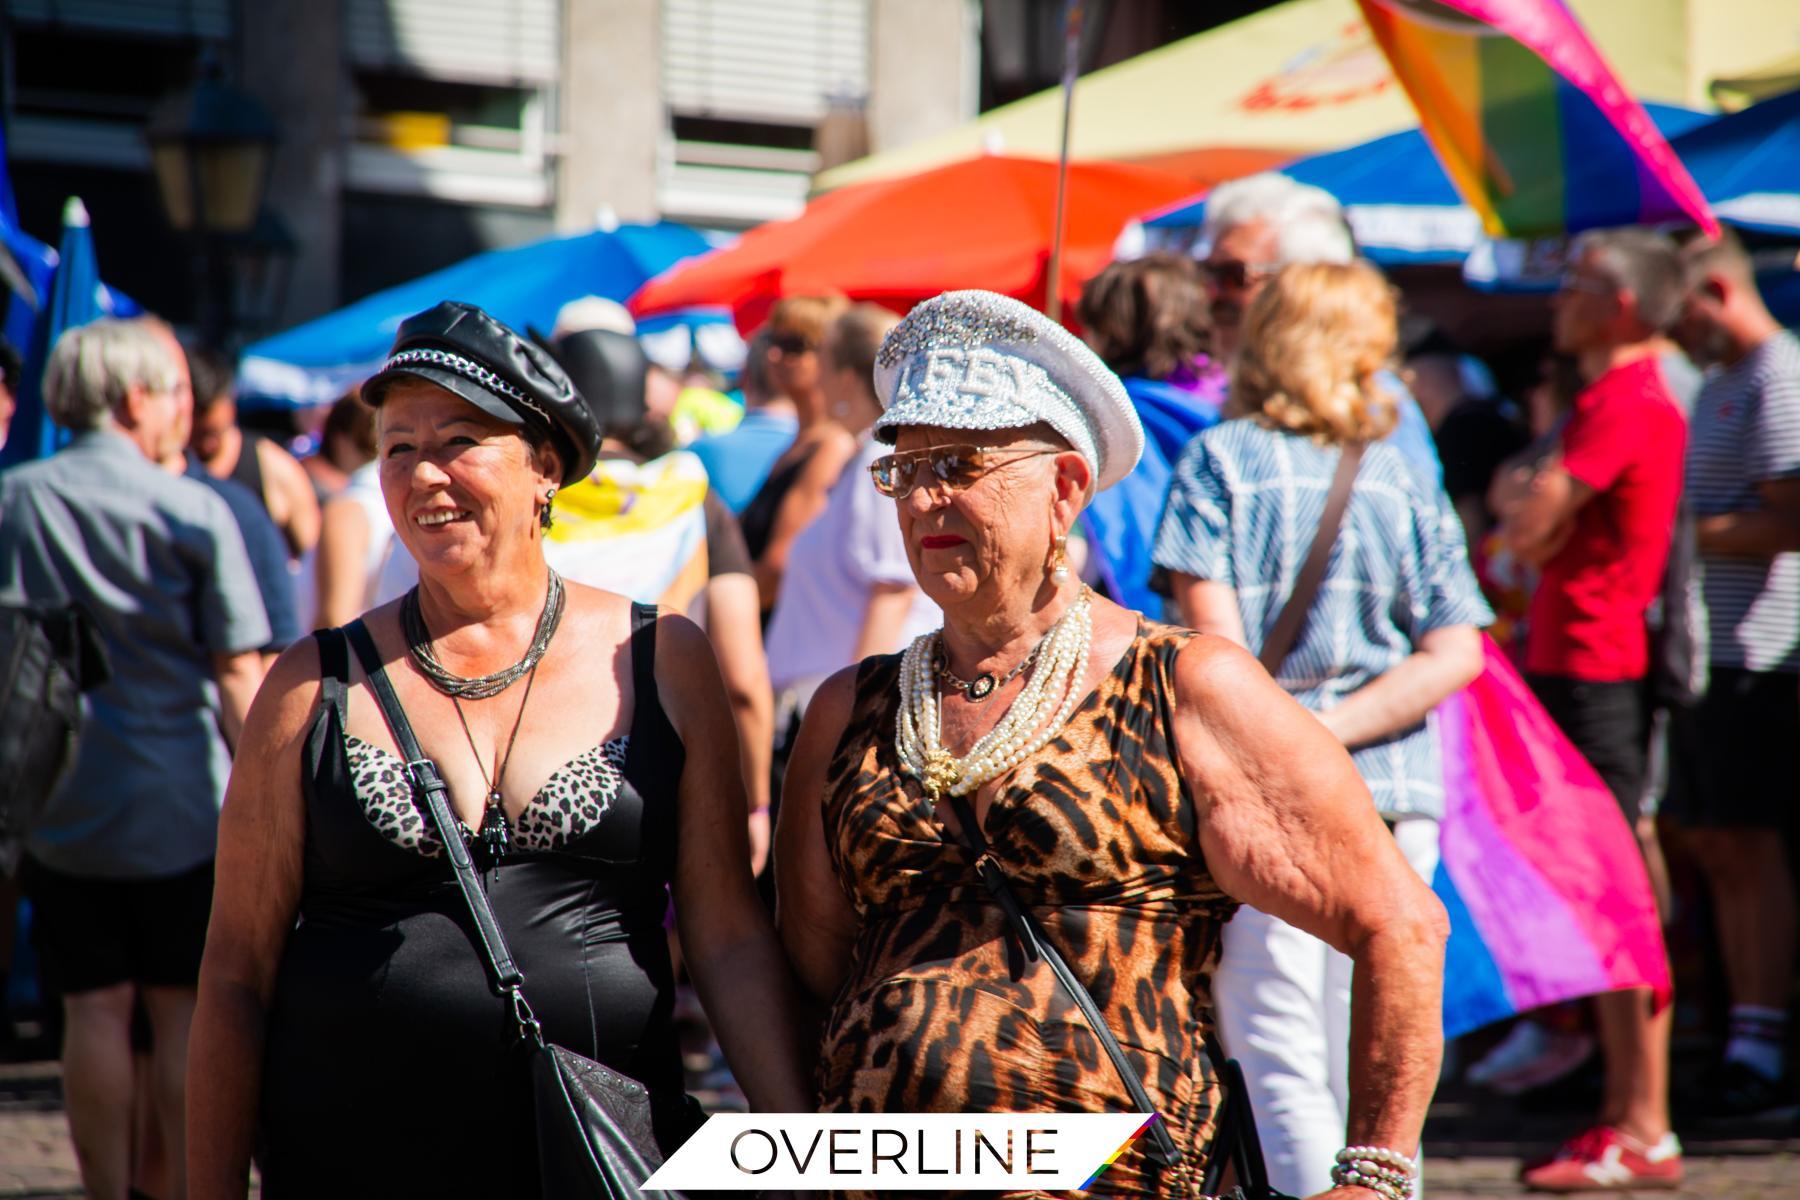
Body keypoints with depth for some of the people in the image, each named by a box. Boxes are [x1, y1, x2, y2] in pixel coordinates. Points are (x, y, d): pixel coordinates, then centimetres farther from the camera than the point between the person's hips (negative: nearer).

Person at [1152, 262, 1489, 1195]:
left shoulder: (1221, 460, 0)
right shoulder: (1400, 476, 10)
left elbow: (1214, 633, -11)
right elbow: (1456, 654, 0)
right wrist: (1330, 733, -4)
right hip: (1397, 801, 4)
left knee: (1280, 1064, -2)